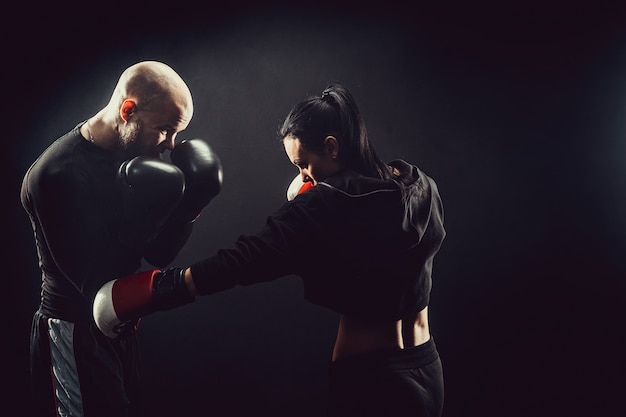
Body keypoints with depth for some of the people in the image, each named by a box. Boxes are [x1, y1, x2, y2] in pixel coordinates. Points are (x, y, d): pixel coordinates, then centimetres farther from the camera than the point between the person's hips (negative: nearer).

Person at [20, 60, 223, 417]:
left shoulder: (133, 156, 1)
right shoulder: (60, 174, -22)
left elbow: (159, 255, 4)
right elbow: (93, 281, -24)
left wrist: (188, 209, -12)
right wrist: (143, 216, -28)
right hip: (77, 336, -8)